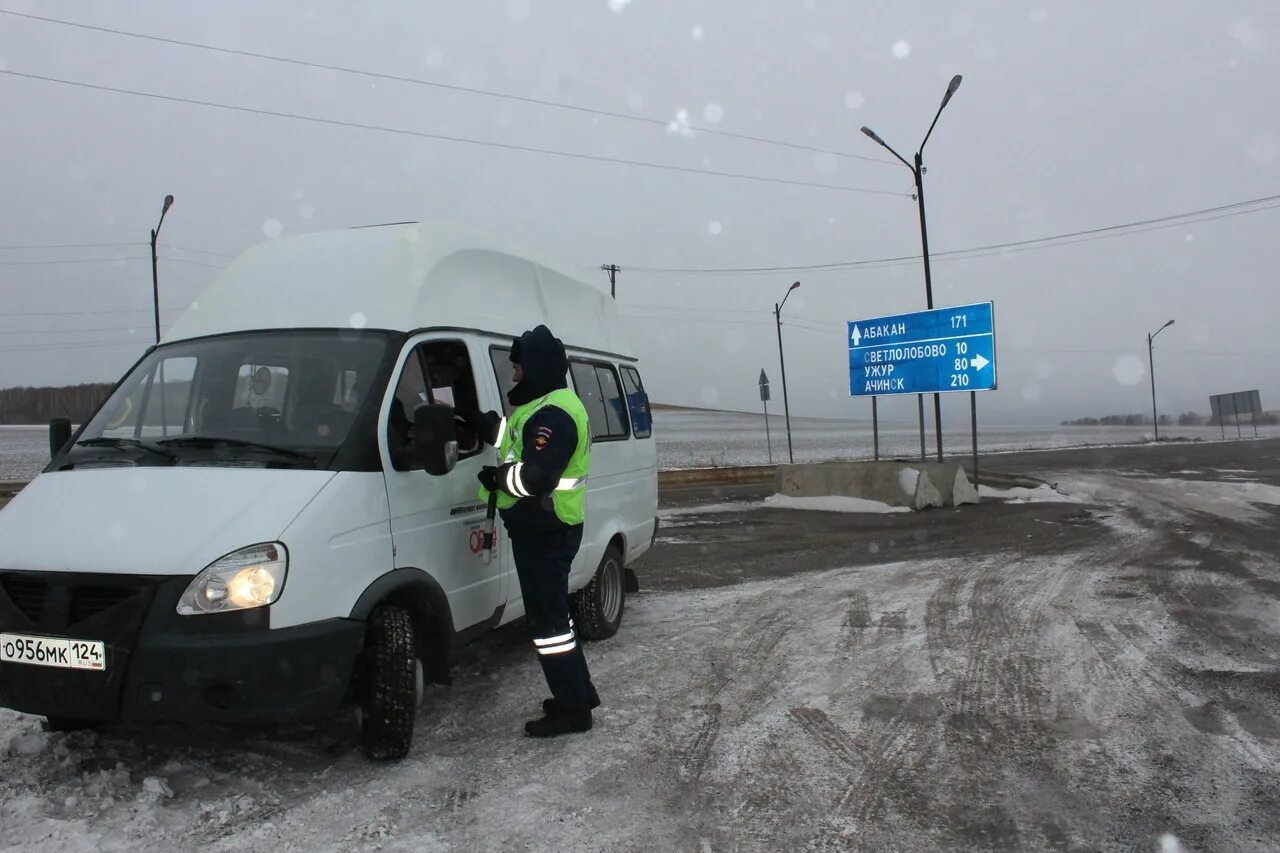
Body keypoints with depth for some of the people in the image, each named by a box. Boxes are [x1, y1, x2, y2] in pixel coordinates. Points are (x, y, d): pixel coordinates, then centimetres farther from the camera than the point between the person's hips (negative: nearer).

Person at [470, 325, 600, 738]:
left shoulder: (552, 414, -21)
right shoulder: (546, 405, 14)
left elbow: (536, 477, -30)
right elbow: (510, 435, 25)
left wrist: (496, 477, -14)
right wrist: (475, 420, 15)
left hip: (545, 532, -11)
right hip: (544, 528, 11)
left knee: (547, 617, -3)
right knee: (552, 611, 20)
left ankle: (572, 709, 6)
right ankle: (579, 692, 31)